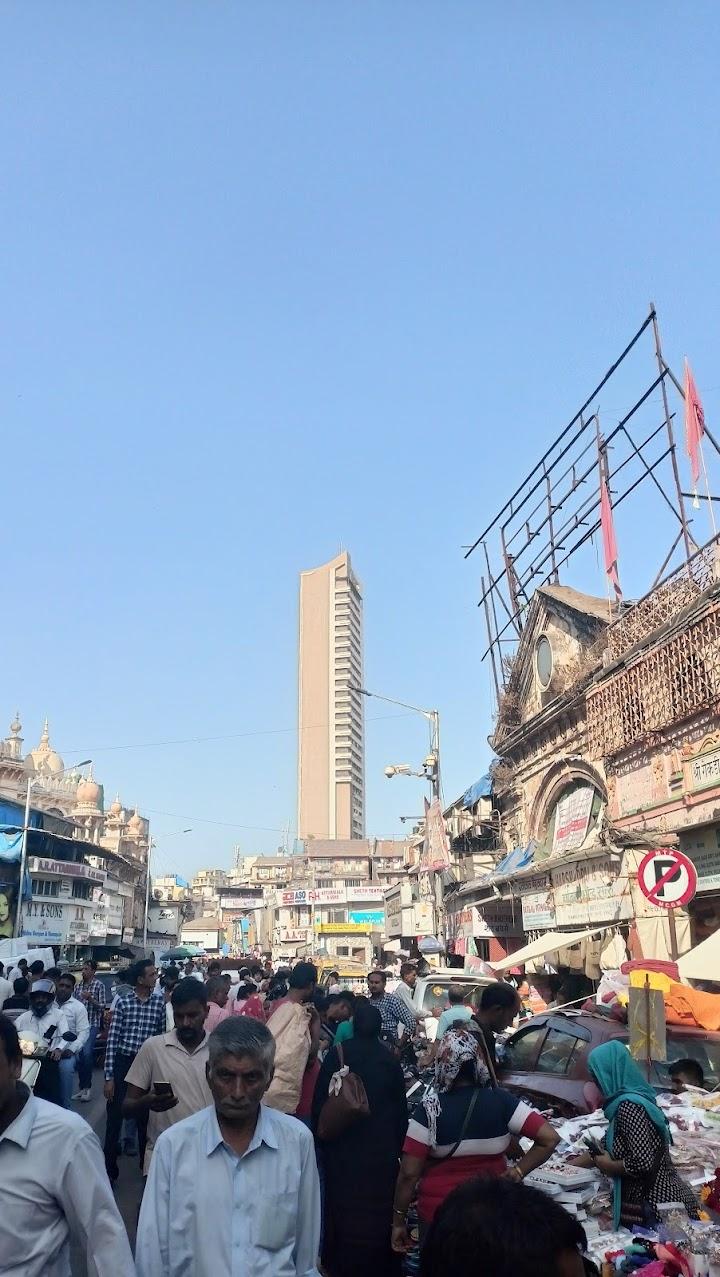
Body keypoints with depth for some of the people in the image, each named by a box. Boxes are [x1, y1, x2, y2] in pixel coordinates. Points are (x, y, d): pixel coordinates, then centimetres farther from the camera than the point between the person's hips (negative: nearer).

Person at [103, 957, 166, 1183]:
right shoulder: (123, 1002, -6)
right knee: (115, 1116, 2)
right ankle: (109, 1168, 14)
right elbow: (112, 1040, -5)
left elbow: (162, 1036, 4)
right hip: (122, 1062, -1)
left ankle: (146, 1163, 28)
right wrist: (109, 1076, -8)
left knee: (145, 1117, 12)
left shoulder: (160, 1002, 0)